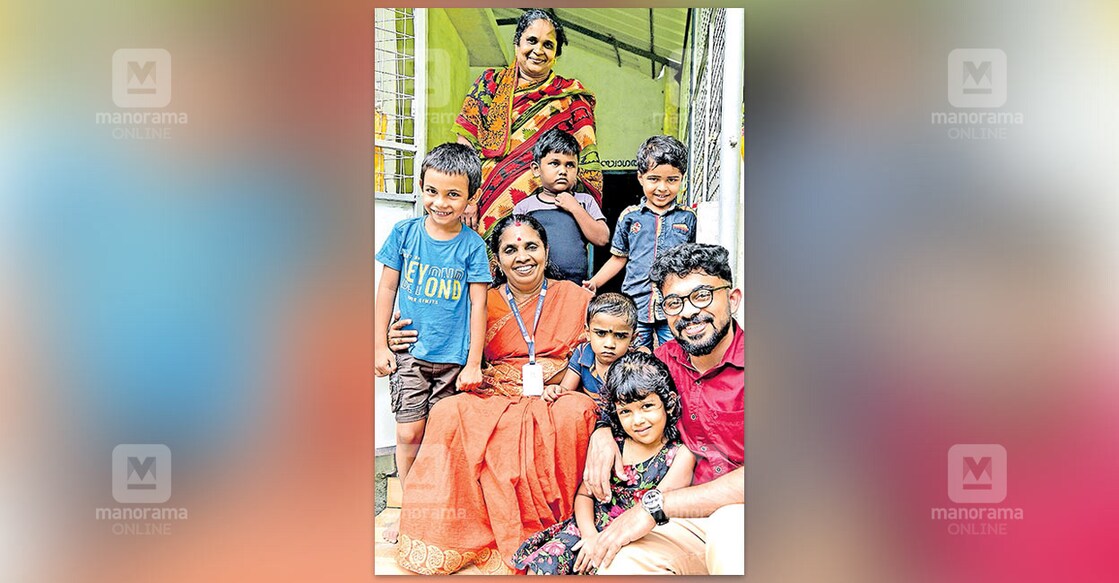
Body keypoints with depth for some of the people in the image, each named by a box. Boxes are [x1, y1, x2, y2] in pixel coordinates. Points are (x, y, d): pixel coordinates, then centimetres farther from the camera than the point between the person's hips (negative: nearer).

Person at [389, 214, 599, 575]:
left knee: (575, 412, -35)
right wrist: (419, 342, -2)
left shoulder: (575, 297, 9)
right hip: (495, 400, 1)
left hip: (554, 400, -1)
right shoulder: (486, 304, 11)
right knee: (449, 413, -29)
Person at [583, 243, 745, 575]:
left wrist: (654, 507, -25)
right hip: (695, 519, 3)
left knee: (728, 526, -37)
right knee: (617, 563, -25)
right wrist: (603, 432, 2)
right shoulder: (669, 358, 6)